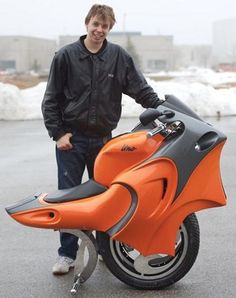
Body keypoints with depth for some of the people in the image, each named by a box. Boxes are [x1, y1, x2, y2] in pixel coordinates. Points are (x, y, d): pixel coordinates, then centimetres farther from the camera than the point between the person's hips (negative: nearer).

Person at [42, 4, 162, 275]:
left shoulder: (118, 56, 2)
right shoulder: (66, 56, -1)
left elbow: (141, 89, 2)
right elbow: (51, 99, 1)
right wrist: (57, 133, -7)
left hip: (103, 138, 2)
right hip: (71, 139, -1)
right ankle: (67, 253, 11)